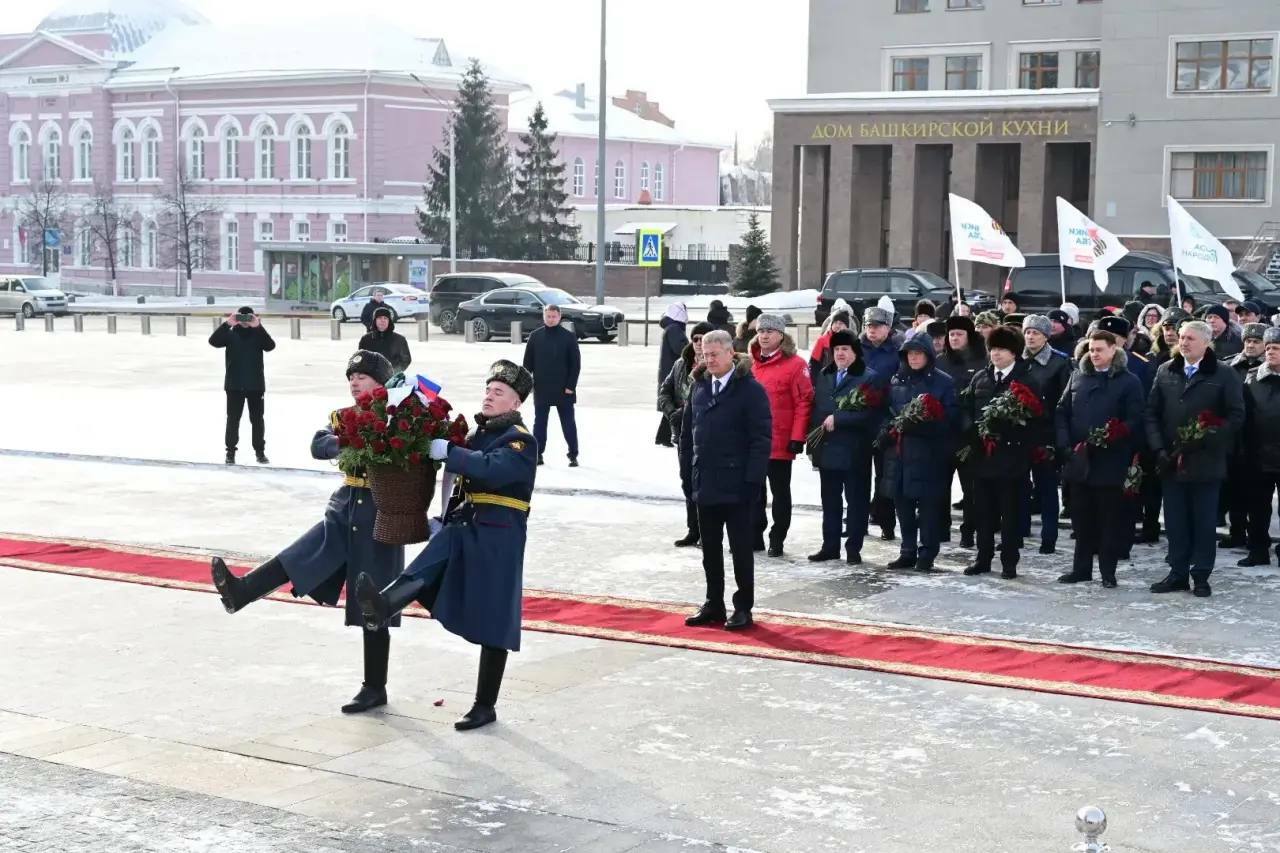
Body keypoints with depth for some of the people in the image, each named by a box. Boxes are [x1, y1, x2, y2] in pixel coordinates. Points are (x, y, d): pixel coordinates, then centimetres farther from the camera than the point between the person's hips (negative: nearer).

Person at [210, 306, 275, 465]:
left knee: (257, 419, 7)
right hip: (234, 385, 0)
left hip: (255, 385, 0)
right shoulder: (230, 334, 1)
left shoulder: (258, 334, 2)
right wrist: (227, 324, -23)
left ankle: (260, 451, 16)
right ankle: (230, 451, 10)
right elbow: (213, 341, -14)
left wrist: (258, 326, -25)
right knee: (233, 418, 3)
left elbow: (270, 346, -17)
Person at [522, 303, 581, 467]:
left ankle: (573, 455, 8)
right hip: (541, 388, 2)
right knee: (539, 422, 7)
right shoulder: (535, 336, 3)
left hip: (563, 389, -2)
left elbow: (576, 364, -3)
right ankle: (537, 453, 13)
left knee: (568, 423, 3)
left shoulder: (569, 337, -2)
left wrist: (571, 385, -9)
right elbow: (528, 362, 6)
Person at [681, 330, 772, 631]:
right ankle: (713, 605, 23)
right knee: (710, 547, 13)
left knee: (740, 548, 4)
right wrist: (690, 463, 8)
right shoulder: (699, 386, 9)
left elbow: (762, 438, -13)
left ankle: (743, 608, 12)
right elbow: (689, 429, 16)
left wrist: (752, 480, -17)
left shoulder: (750, 389, -11)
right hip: (705, 482, 6)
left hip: (736, 484, -6)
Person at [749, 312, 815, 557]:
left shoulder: (795, 364, -8)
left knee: (780, 492, 5)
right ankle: (755, 536, 21)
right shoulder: (751, 364, 11)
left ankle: (777, 539, 12)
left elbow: (804, 402, -11)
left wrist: (797, 438, -15)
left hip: (780, 443, -6)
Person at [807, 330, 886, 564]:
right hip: (826, 449, 6)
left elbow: (870, 414, -16)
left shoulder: (871, 378, -6)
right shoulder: (822, 376, 15)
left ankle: (853, 548, 9)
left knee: (856, 501, 2)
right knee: (830, 501, 12)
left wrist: (837, 419, -17)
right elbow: (814, 406, 15)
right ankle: (830, 546, 20)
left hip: (854, 452, -6)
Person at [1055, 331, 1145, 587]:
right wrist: (1065, 444, -3)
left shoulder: (1129, 382, -3)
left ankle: (1108, 571, 10)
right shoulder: (1078, 377, 11)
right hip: (1079, 460, 4)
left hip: (1110, 462, -4)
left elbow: (1134, 421, -9)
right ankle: (1081, 568, 20)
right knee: (1082, 518, 11)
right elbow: (1061, 412, 11)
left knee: (1110, 519, 3)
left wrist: (1108, 440, -19)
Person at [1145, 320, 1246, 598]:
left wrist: (1200, 442, -15)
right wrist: (1159, 449, -5)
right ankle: (1178, 573, 16)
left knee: (1204, 522, 4)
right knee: (1175, 522, 7)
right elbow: (1152, 413, 9)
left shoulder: (1224, 375, -3)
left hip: (1205, 462, -3)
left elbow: (1236, 416, -7)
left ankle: (1201, 576, 12)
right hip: (1172, 462, 3)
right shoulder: (1165, 372, 8)